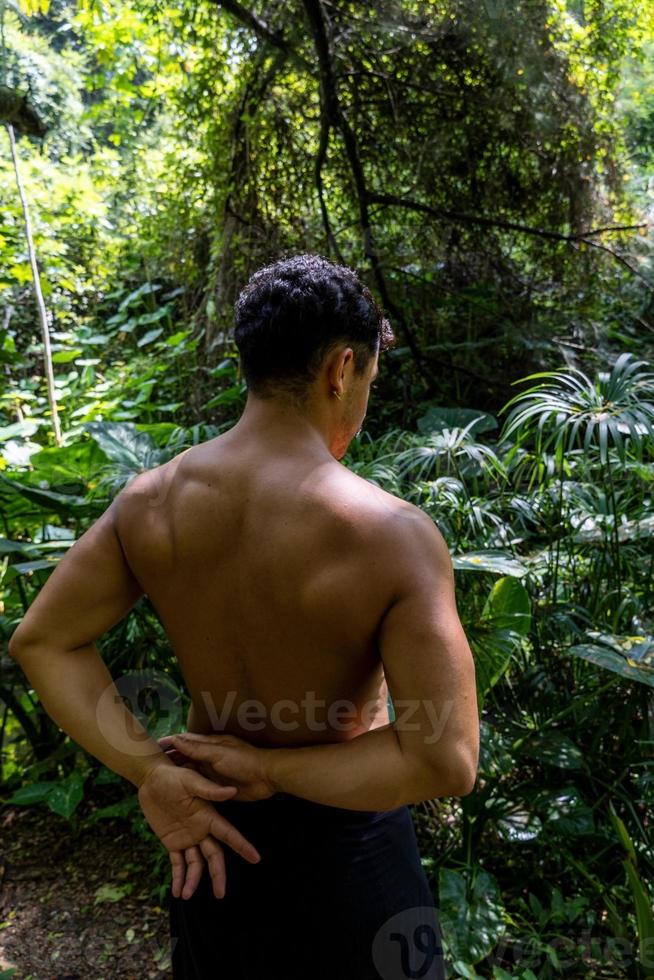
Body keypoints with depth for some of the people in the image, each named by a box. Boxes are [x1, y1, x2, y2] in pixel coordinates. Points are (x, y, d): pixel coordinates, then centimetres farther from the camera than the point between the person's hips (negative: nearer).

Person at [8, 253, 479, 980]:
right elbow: (446, 760, -28)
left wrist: (148, 772, -13)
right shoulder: (396, 536, -29)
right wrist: (270, 769, -20)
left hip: (208, 828, 4)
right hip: (341, 835, -3)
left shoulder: (148, 502, -15)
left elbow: (40, 642, -8)